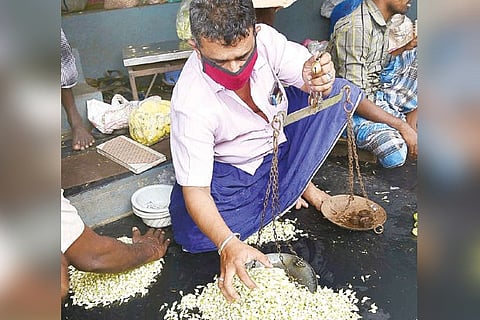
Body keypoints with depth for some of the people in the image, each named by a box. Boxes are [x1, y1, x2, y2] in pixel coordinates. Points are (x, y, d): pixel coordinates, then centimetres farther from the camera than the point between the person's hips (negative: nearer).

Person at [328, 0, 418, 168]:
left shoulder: (386, 21, 5)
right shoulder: (354, 28, -24)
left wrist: (405, 48, 4)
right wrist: (401, 126, -24)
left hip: (377, 94, 9)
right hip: (352, 108, -9)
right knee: (395, 155, -30)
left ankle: (411, 123, 3)